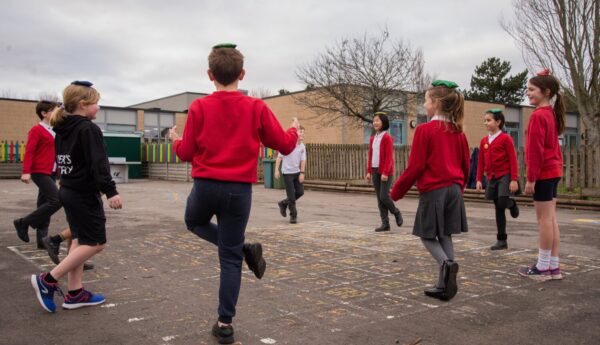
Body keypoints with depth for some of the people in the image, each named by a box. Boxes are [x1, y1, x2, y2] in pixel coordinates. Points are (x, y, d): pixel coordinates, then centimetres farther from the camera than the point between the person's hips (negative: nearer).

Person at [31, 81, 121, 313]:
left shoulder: (63, 130, 12)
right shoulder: (89, 129, -16)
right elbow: (98, 164, -24)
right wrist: (110, 191, -27)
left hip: (68, 191, 10)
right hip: (84, 194, -9)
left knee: (79, 240, 14)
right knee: (95, 243, -2)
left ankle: (74, 293, 16)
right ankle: (47, 280, -2)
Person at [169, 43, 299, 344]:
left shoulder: (199, 107, -3)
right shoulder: (256, 107, -3)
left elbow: (187, 153, 2)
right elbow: (284, 146, 1)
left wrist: (176, 141, 24)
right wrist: (294, 130, 23)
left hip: (205, 186, 0)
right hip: (240, 190, 1)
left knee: (194, 222, 31)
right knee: (230, 257, 11)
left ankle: (244, 249, 10)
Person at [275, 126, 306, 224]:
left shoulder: (302, 146, 2)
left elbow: (303, 160, 1)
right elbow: (279, 157, -7)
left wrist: (302, 173, -8)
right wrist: (277, 170, -11)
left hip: (297, 172, 5)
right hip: (287, 173, -5)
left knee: (300, 192, 4)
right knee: (291, 195, -4)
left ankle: (284, 203, 26)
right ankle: (293, 215, 7)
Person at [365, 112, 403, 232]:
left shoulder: (387, 138, -10)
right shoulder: (372, 138, 12)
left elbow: (389, 157, -14)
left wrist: (385, 172, -19)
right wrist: (369, 171, 9)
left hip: (386, 172, -7)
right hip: (375, 172, 7)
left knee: (384, 196, -10)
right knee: (379, 198, 6)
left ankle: (396, 212, 18)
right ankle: (385, 223, 11)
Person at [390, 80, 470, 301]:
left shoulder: (425, 130, -12)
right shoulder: (458, 132, 8)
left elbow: (415, 167, -13)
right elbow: (465, 166, 14)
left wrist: (396, 192, -2)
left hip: (433, 191, -6)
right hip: (453, 190, 6)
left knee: (427, 236, 7)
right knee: (445, 236, 12)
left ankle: (447, 263, -20)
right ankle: (444, 285, 12)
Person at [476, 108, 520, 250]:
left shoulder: (506, 138, -7)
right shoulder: (484, 141, 9)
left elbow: (513, 160, -10)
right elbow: (481, 162, 11)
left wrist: (514, 179, -15)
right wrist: (479, 180, 6)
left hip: (505, 175, -5)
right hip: (491, 178, 5)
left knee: (502, 201, -26)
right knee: (498, 209, 8)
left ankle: (512, 204, 13)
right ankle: (502, 240, 13)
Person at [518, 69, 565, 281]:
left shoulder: (538, 116, -15)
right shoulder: (551, 114, 13)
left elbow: (535, 150, -18)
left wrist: (531, 178, -17)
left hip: (543, 173, -9)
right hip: (553, 171, 9)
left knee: (544, 219, -3)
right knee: (551, 219, 11)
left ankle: (543, 267, 5)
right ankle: (553, 266, 16)